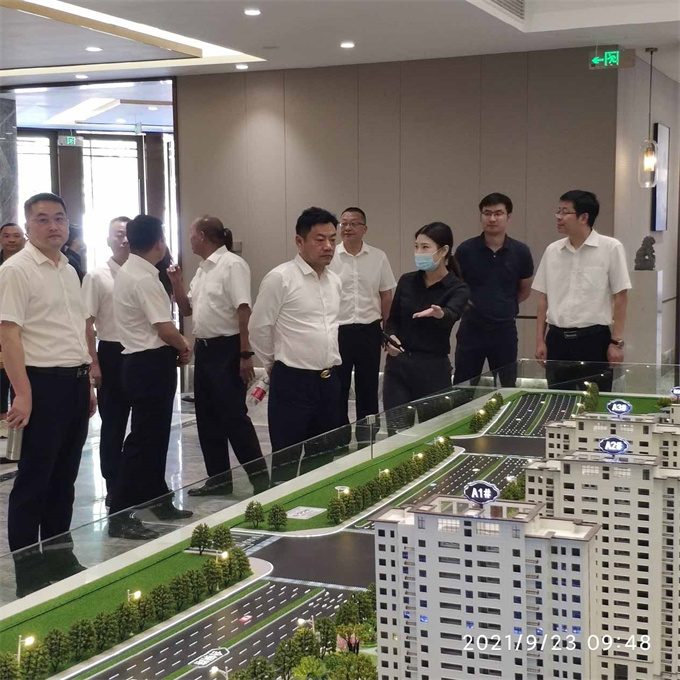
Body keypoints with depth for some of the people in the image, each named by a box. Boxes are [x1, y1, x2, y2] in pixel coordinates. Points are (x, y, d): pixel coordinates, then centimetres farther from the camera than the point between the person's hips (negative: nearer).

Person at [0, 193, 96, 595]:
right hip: (43, 383, -8)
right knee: (34, 479, 0)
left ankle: (60, 555, 24)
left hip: (75, 382, 8)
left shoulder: (69, 271, 14)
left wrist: (89, 381, 16)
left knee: (65, 475, 13)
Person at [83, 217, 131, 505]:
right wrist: (93, 363, -10)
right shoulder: (96, 276, -5)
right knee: (113, 423, 7)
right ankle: (113, 486, 19)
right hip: (112, 354, -3)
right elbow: (87, 322, -6)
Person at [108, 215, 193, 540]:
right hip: (152, 364, -10)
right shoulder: (145, 279, -19)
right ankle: (120, 515, -3)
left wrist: (177, 343, 8)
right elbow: (166, 330, -21)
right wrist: (185, 348, -3)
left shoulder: (127, 272, 12)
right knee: (142, 438, -6)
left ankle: (158, 499, 29)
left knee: (154, 435, 18)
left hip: (140, 360, 10)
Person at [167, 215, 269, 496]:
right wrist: (176, 283, 5)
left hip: (227, 350, -9)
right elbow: (187, 309, 21)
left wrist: (246, 354, -23)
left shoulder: (232, 264, -13)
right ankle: (218, 478, 21)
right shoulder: (202, 270, 14)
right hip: (204, 348, 9)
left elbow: (244, 311, -19)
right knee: (207, 417, 12)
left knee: (233, 416, -7)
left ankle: (260, 477, 2)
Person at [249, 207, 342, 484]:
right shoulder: (280, 278, -12)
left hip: (329, 381, 7)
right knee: (287, 464, 2)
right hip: (292, 382, -6)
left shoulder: (335, 281, 9)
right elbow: (259, 328, -7)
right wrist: (275, 363, 4)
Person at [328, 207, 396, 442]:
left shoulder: (379, 258, 1)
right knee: (337, 389, 6)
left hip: (369, 331, 2)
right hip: (337, 331, -2)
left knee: (368, 388, 10)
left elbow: (386, 297, 8)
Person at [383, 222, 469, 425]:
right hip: (398, 366, 3)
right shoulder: (407, 281, 5)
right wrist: (389, 338, -10)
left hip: (433, 369, -3)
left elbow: (452, 315, -29)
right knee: (395, 429, 0)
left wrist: (439, 313, -52)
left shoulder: (457, 288, -8)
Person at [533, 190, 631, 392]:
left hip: (594, 339, -4)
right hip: (557, 339, 4)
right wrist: (540, 340, 8)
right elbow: (543, 298, 11)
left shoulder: (611, 248, -6)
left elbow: (620, 297, -5)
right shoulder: (552, 250, 7)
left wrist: (617, 342, -7)